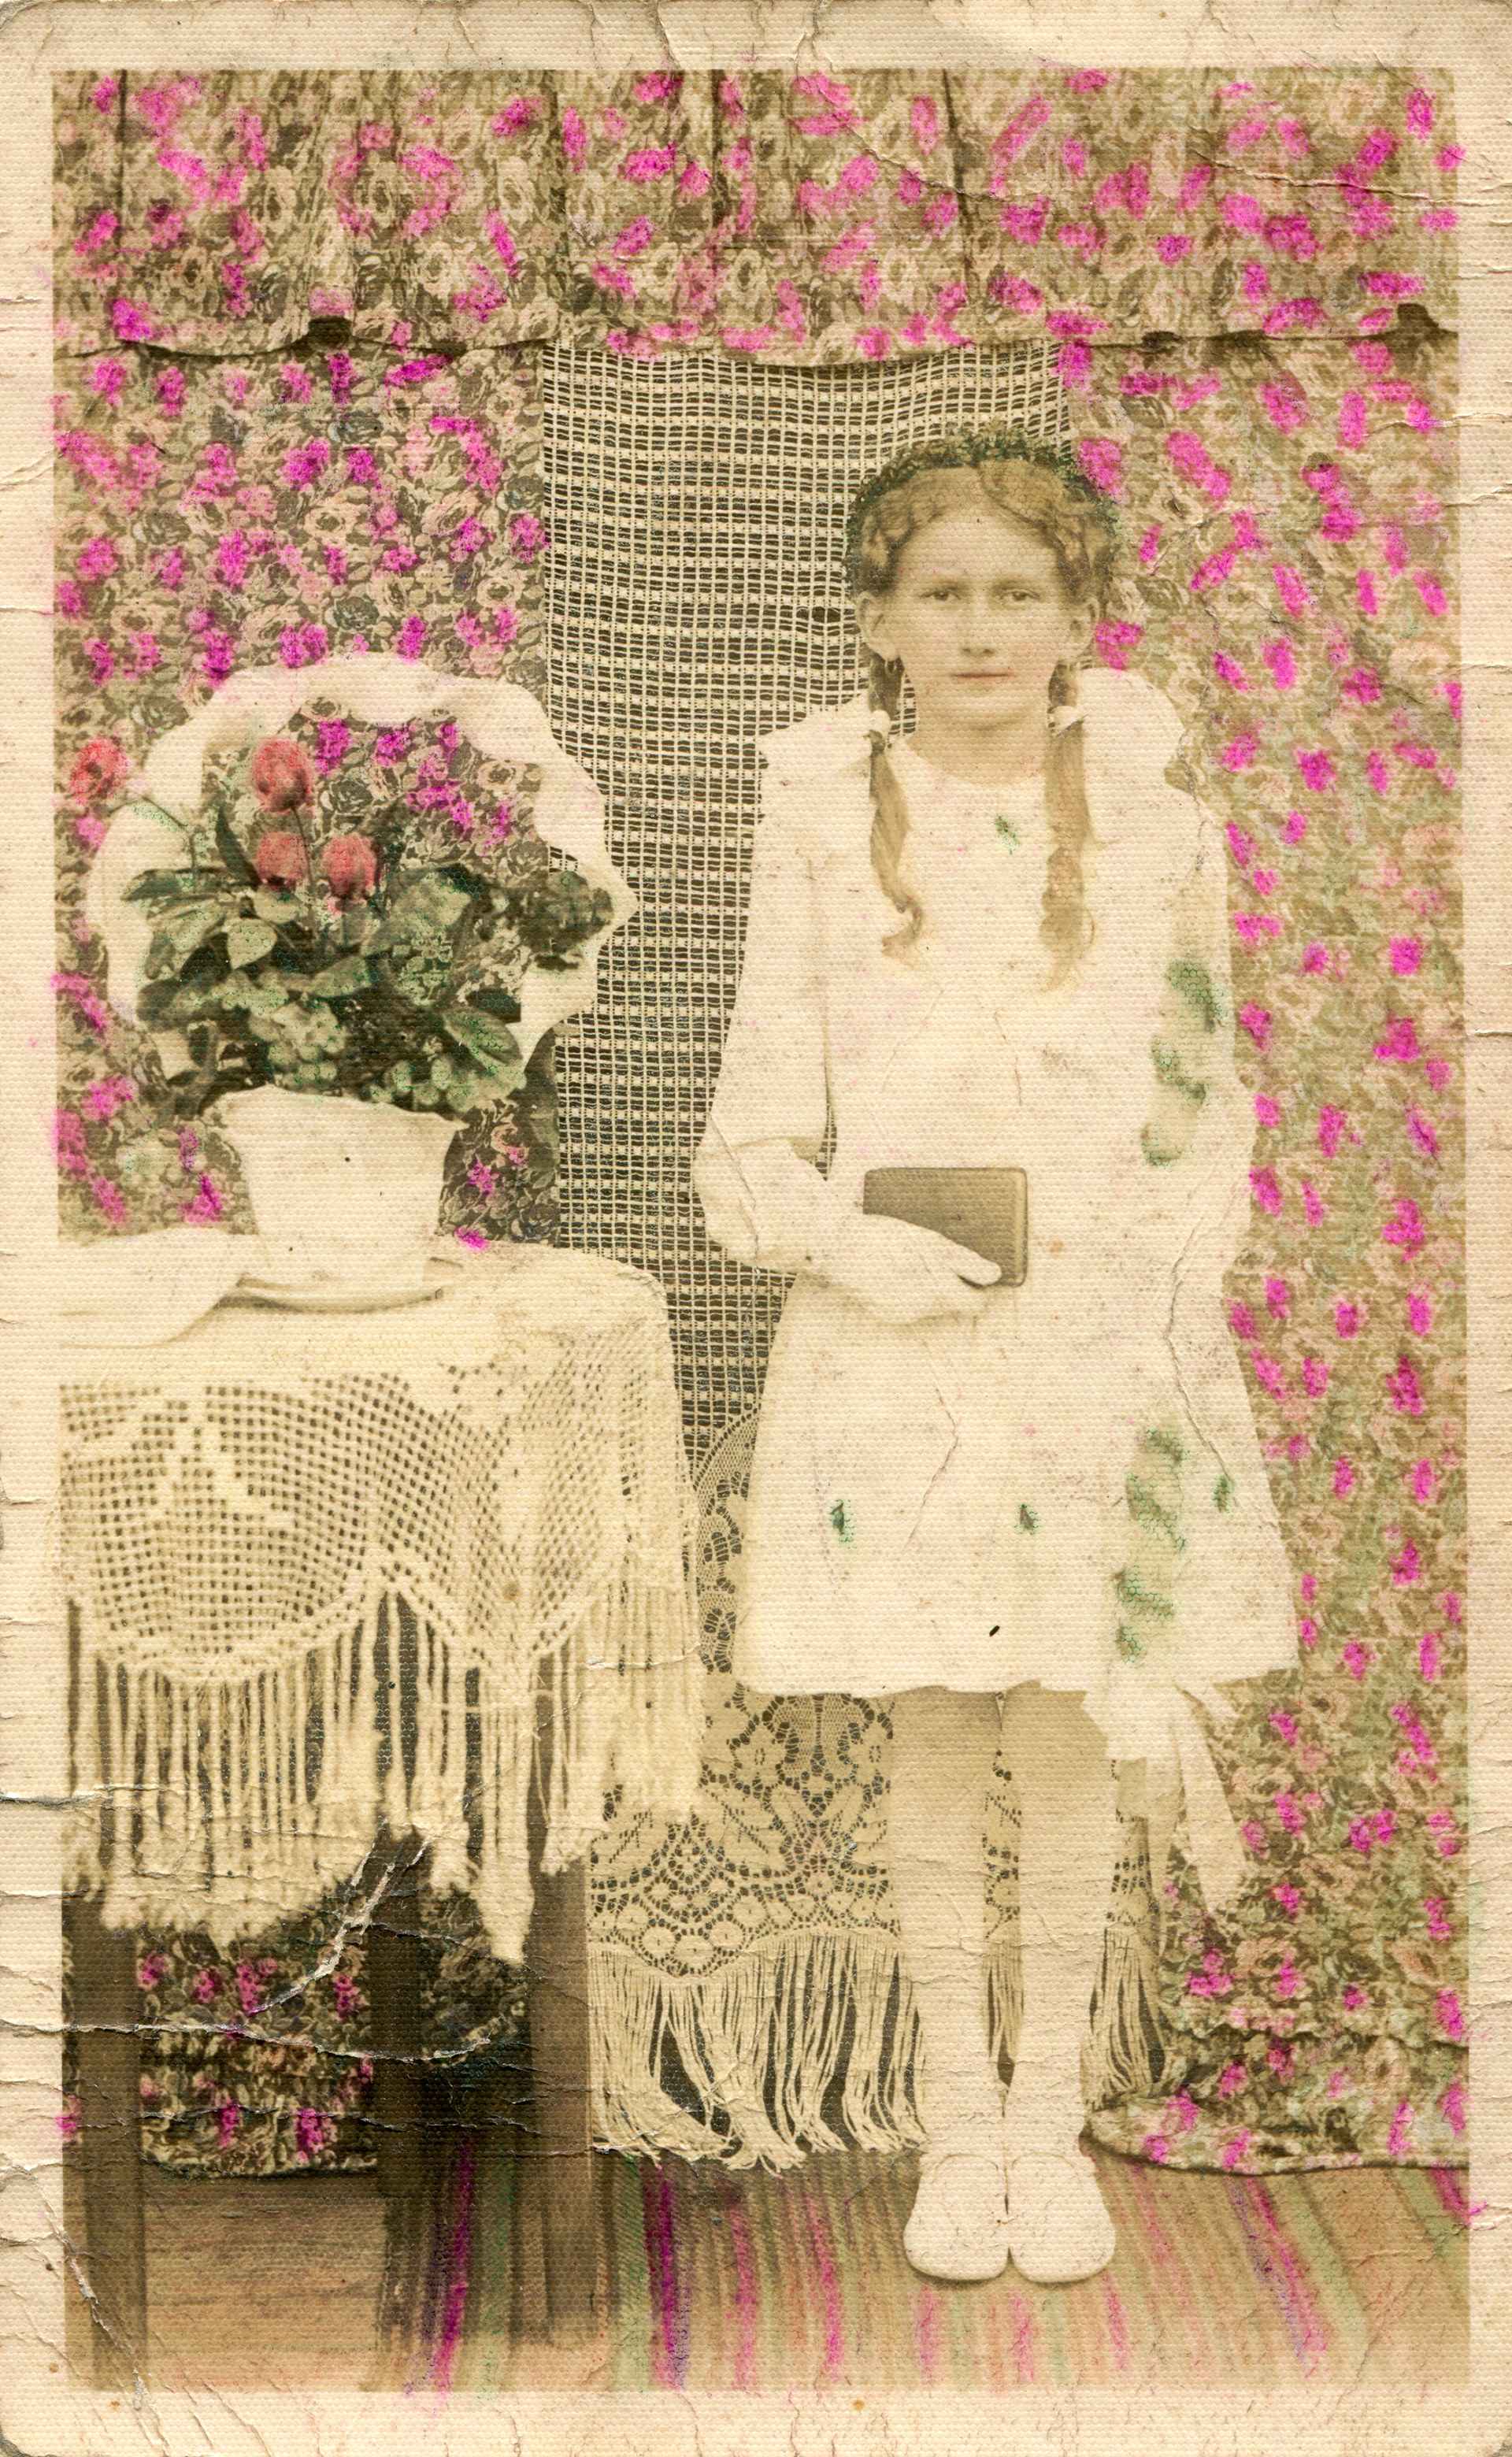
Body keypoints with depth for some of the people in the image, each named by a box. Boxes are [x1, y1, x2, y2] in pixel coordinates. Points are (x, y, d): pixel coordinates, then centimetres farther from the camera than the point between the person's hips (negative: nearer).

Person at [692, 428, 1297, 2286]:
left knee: (1067, 1736, 8)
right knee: (934, 1738, 8)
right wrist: (845, 1240, -15)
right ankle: (956, 2121, 28)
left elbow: (1205, 1104, 8)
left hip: (1102, 1347, 1)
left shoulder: (1152, 814, 3)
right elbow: (760, 1123, 3)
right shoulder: (823, 817, 1)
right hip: (893, 1345, 0)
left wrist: (1165, 1298, -5)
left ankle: (1052, 2115, 29)